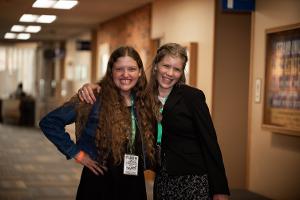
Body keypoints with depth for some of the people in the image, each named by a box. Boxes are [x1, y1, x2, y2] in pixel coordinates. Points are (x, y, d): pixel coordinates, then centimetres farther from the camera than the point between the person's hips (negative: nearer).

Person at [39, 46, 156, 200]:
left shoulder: (143, 103, 5)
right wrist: (76, 153, -11)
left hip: (135, 184, 4)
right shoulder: (95, 98, -10)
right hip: (98, 183, -4)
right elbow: (49, 122, -12)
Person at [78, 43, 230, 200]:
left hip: (193, 180, -4)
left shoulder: (193, 97, -8)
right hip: (162, 180, 4)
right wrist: (92, 86, -15)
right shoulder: (145, 97, 2)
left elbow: (209, 143, -8)